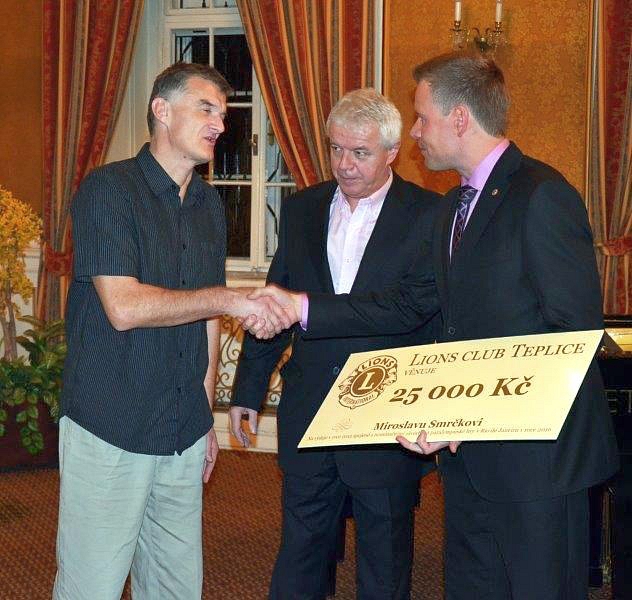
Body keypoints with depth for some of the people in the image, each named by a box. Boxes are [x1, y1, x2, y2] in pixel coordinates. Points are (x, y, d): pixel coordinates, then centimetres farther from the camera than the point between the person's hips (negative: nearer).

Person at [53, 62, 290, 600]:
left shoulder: (209, 204, 13)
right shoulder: (108, 189, -9)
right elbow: (123, 308, -19)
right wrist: (229, 299, -17)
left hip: (184, 434, 6)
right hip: (108, 433, -6)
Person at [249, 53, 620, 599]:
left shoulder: (543, 196, -16)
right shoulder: (456, 206, 14)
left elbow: (577, 333, -20)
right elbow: (407, 306, 14)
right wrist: (300, 307, 9)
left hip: (538, 450, -9)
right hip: (470, 450, 9)